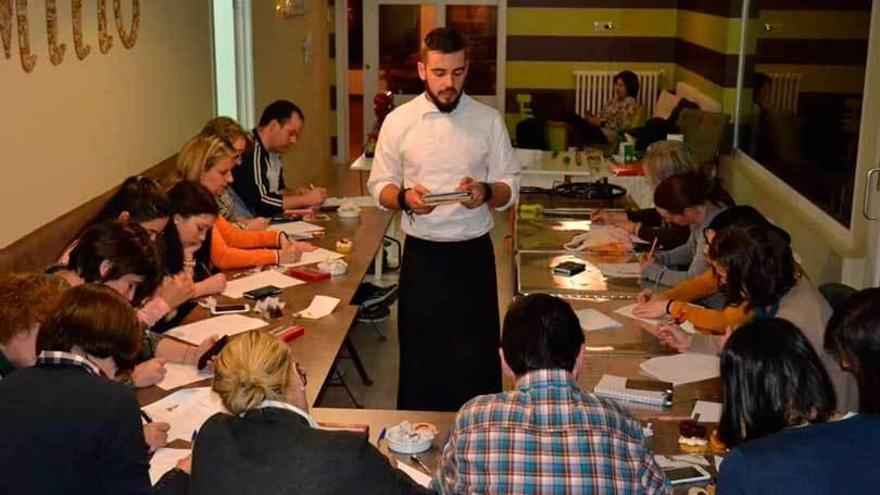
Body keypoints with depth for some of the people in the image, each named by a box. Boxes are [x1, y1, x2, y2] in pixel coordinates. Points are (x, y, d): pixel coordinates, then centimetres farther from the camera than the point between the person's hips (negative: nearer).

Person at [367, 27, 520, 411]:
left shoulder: (489, 120, 0)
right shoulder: (398, 121, -1)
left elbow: (511, 187, 2)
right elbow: (379, 186, 3)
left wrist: (486, 192, -20)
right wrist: (405, 198, -18)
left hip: (473, 253, 0)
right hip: (421, 255, 0)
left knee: (476, 352, 5)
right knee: (420, 350, 7)